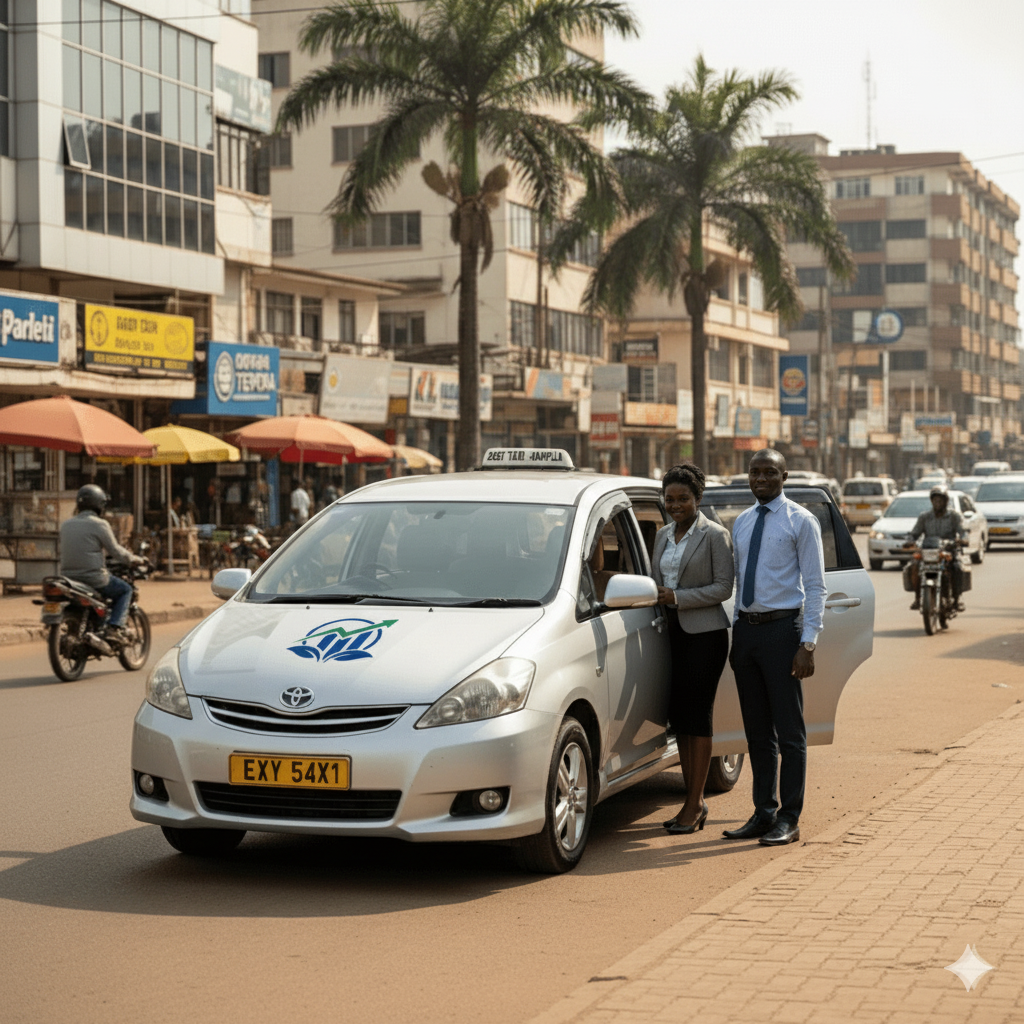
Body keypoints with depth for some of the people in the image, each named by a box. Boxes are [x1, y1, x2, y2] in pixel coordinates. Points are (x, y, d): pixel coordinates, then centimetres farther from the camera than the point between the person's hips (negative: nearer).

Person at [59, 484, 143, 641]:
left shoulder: (66, 525, 8)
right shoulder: (99, 524, -10)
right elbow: (115, 551, -6)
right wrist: (133, 559, 12)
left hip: (68, 576, 6)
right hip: (93, 579, -6)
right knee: (125, 590, 17)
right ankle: (114, 627, -2)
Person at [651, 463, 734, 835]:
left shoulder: (715, 535, -6)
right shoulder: (662, 535, 14)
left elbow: (723, 587, -11)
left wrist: (678, 597, -17)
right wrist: (657, 597, -1)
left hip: (705, 634, -7)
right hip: (672, 633, 7)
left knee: (698, 716, -5)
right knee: (678, 715, 6)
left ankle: (694, 805, -1)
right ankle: (694, 801, 14)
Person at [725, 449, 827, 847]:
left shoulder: (800, 521, -4)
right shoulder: (741, 523, 13)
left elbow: (815, 586, -7)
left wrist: (808, 643, -15)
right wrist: (736, 635, 13)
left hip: (781, 628, -6)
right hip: (746, 628, 6)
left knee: (789, 731, -2)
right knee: (757, 731, 11)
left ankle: (789, 819, 4)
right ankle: (763, 813, 18)